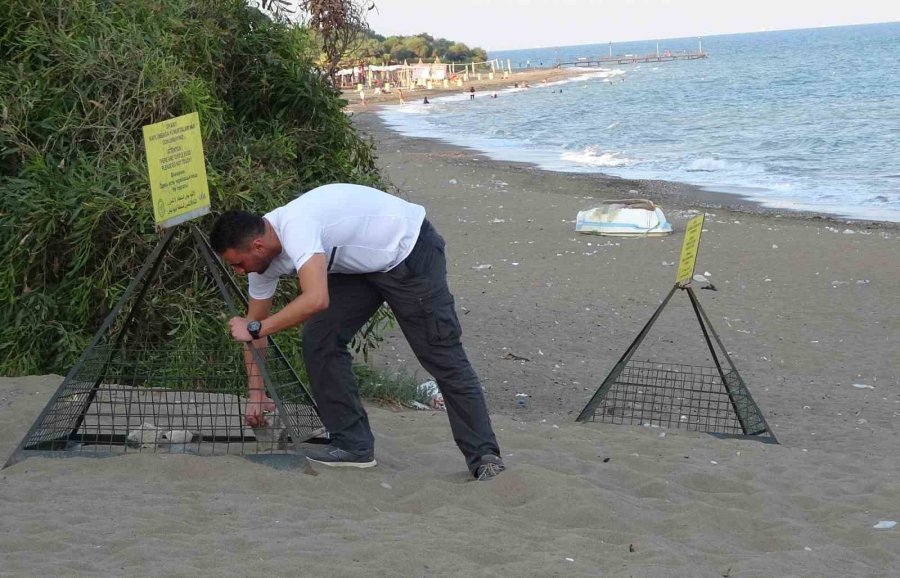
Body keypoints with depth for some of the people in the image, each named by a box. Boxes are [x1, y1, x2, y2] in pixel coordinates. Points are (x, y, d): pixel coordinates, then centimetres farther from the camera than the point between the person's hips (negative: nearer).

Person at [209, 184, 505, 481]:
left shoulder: (294, 226, -34)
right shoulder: (263, 253, -5)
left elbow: (317, 299, -46)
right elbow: (255, 320, 8)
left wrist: (254, 329, -36)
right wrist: (256, 394, 8)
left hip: (409, 250, -9)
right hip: (362, 265, 9)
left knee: (442, 355, -8)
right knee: (318, 339, -4)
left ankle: (484, 456, -1)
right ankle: (353, 445, 3)